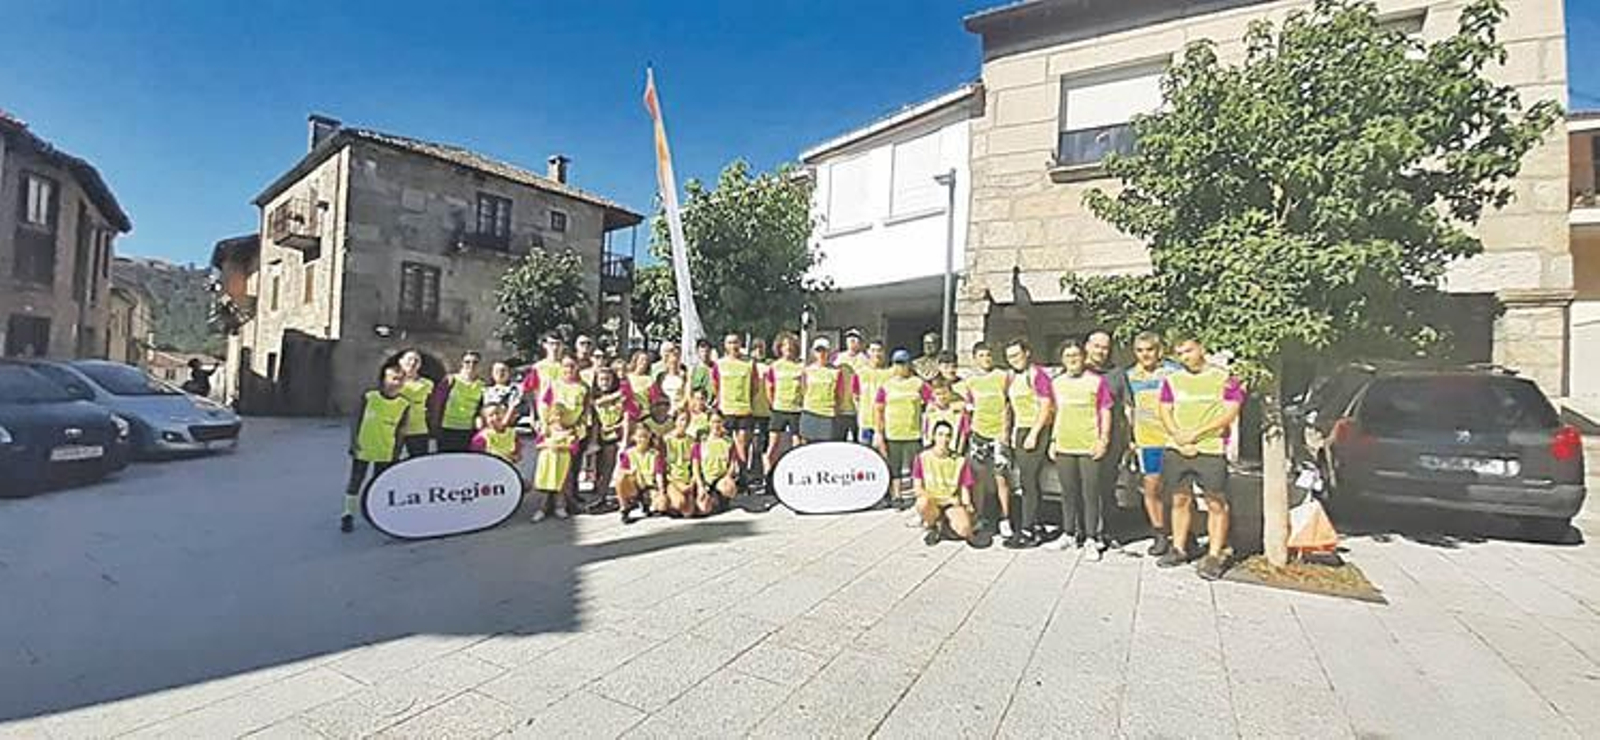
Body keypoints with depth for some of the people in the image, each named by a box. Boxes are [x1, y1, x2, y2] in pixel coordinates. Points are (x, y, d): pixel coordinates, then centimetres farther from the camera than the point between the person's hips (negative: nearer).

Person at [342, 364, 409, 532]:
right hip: (362, 450, -1)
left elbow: (401, 431, 2)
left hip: (385, 453, 1)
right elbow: (355, 420, -2)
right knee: (355, 482, 7)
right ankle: (348, 515, 19)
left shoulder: (404, 405, -4)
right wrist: (353, 443, -6)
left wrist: (397, 453, 1)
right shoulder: (368, 397, -8)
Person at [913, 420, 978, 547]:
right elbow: (917, 487, -4)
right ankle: (933, 528, -3)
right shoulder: (923, 458, -3)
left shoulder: (959, 461, 1)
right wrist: (925, 496, -21)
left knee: (964, 529, -31)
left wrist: (967, 506, -14)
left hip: (953, 503, 0)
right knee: (922, 503, -37)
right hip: (932, 503, 0)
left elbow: (964, 488, 4)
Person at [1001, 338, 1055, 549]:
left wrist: (1033, 435, -17)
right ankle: (1034, 525, 21)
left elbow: (1046, 407, -14)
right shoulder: (1013, 377, 15)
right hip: (1019, 431, 8)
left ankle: (1027, 531, -2)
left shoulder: (1037, 374, -10)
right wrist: (1013, 432, 16)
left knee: (1028, 481, -7)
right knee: (1026, 482, 11)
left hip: (1035, 431, -8)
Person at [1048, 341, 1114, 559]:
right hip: (1064, 447, 4)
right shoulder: (1056, 383, 11)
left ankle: (1091, 539, 10)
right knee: (1068, 493, 12)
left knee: (1090, 494, 0)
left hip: (1089, 446, -4)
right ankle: (1068, 533, 24)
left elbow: (1105, 413, 0)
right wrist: (1053, 440, 12)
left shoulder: (1097, 381, -1)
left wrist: (1103, 439, -9)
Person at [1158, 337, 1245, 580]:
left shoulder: (1225, 378, 1)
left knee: (1216, 504, -2)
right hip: (1177, 450, 4)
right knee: (1180, 500, 9)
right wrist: (1179, 437, -8)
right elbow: (1165, 412, 9)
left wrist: (1196, 434, -14)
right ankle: (1178, 549, 18)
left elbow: (1230, 414, -7)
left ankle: (1215, 555, 5)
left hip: (1211, 450, -3)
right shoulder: (1172, 380, 12)